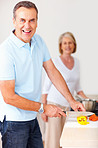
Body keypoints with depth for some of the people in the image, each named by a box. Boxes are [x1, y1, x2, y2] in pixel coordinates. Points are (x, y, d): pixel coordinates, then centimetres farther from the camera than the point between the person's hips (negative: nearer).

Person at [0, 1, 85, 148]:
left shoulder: (38, 41, 3)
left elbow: (52, 71, 12)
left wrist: (72, 101, 7)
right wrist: (43, 108, -14)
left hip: (32, 118, 7)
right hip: (13, 120, -7)